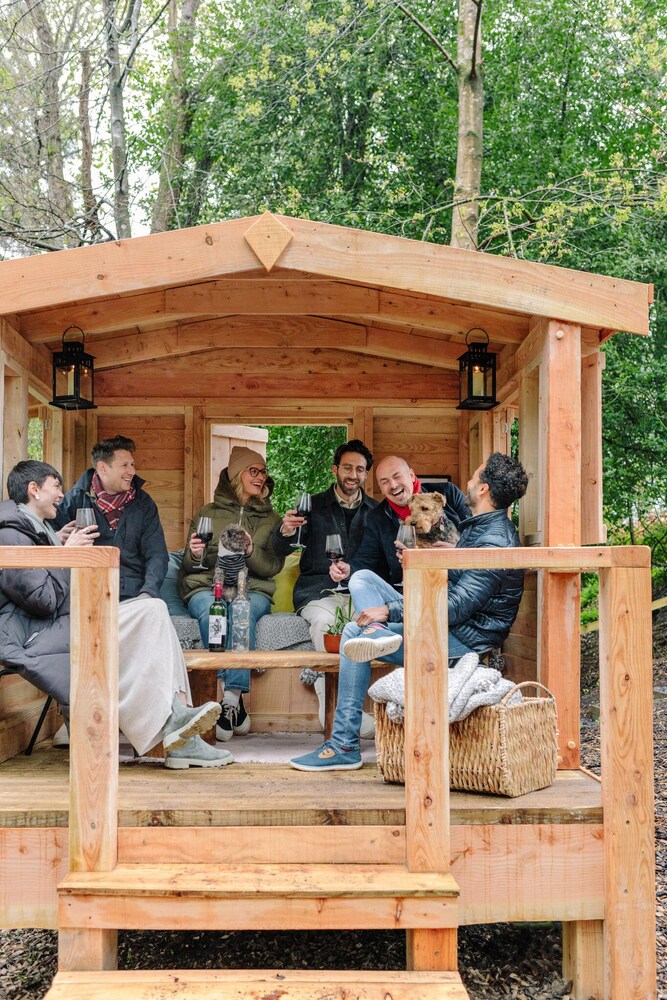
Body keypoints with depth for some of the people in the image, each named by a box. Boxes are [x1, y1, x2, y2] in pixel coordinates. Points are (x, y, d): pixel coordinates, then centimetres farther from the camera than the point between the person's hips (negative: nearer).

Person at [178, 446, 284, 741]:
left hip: (253, 590, 0)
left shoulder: (271, 519, 21)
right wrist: (195, 555, -9)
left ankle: (231, 698, -43)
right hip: (206, 587, 0)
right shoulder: (207, 513, 19)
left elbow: (273, 566, 6)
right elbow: (188, 567, 15)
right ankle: (235, 704, -42)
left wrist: (251, 552, -15)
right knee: (211, 611, -37)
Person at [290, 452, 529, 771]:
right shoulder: (478, 526, 14)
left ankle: (344, 747, -17)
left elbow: (458, 606, -25)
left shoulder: (495, 543, -20)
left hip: (462, 641, -10)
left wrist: (390, 611, -22)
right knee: (361, 578, 4)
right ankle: (377, 633, -31)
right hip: (438, 623, 10)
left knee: (354, 632, -16)